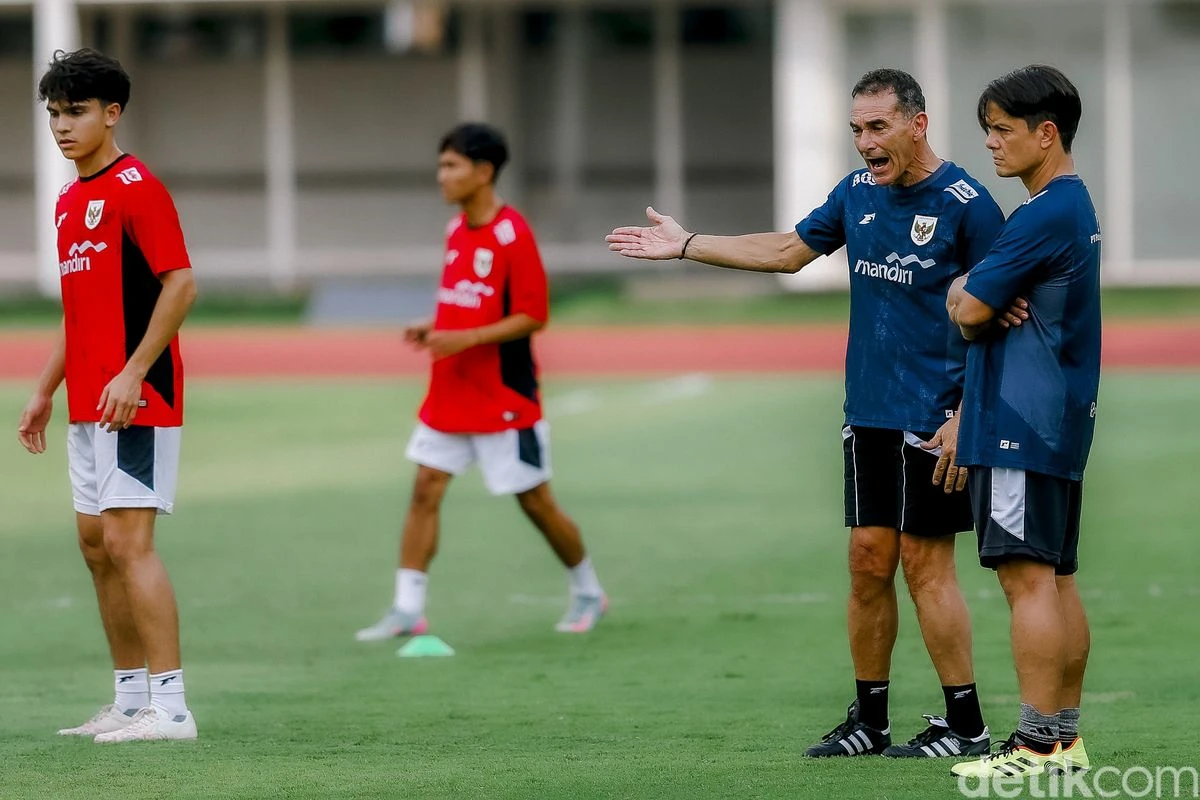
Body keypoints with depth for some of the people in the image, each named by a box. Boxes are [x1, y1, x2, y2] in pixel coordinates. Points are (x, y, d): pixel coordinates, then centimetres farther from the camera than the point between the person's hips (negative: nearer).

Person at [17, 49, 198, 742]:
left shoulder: (136, 187, -11)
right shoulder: (71, 201, 17)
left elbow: (181, 285, -17)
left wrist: (132, 373, -22)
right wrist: (46, 390, 23)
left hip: (136, 399, -10)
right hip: (87, 401, 10)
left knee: (128, 541, -13)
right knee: (97, 544, 10)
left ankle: (170, 706, -13)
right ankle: (131, 701, 17)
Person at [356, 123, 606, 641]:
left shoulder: (513, 235, -16)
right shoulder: (456, 231, 8)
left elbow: (532, 317, -18)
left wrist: (464, 338, -25)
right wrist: (433, 329, 2)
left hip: (504, 398, -7)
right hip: (451, 395, 7)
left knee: (535, 501, 3)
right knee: (425, 490, -1)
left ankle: (587, 593, 22)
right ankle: (407, 609, -1)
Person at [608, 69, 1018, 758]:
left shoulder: (966, 204, -10)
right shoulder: (857, 192, 9)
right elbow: (789, 250, 23)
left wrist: (967, 418, -16)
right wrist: (686, 245, 22)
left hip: (932, 417, -6)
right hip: (868, 412, 6)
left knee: (925, 561, -6)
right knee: (869, 559, 7)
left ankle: (966, 725, 1)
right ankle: (870, 720, 15)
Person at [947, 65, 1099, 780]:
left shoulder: (1045, 216, -16)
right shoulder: (1078, 207, 17)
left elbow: (969, 312, -16)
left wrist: (963, 290, 4)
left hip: (1023, 425, -10)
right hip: (1064, 421, 10)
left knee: (1028, 577, -9)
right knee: (1057, 578, 12)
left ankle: (1038, 746, -10)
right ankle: (1066, 734, 15)